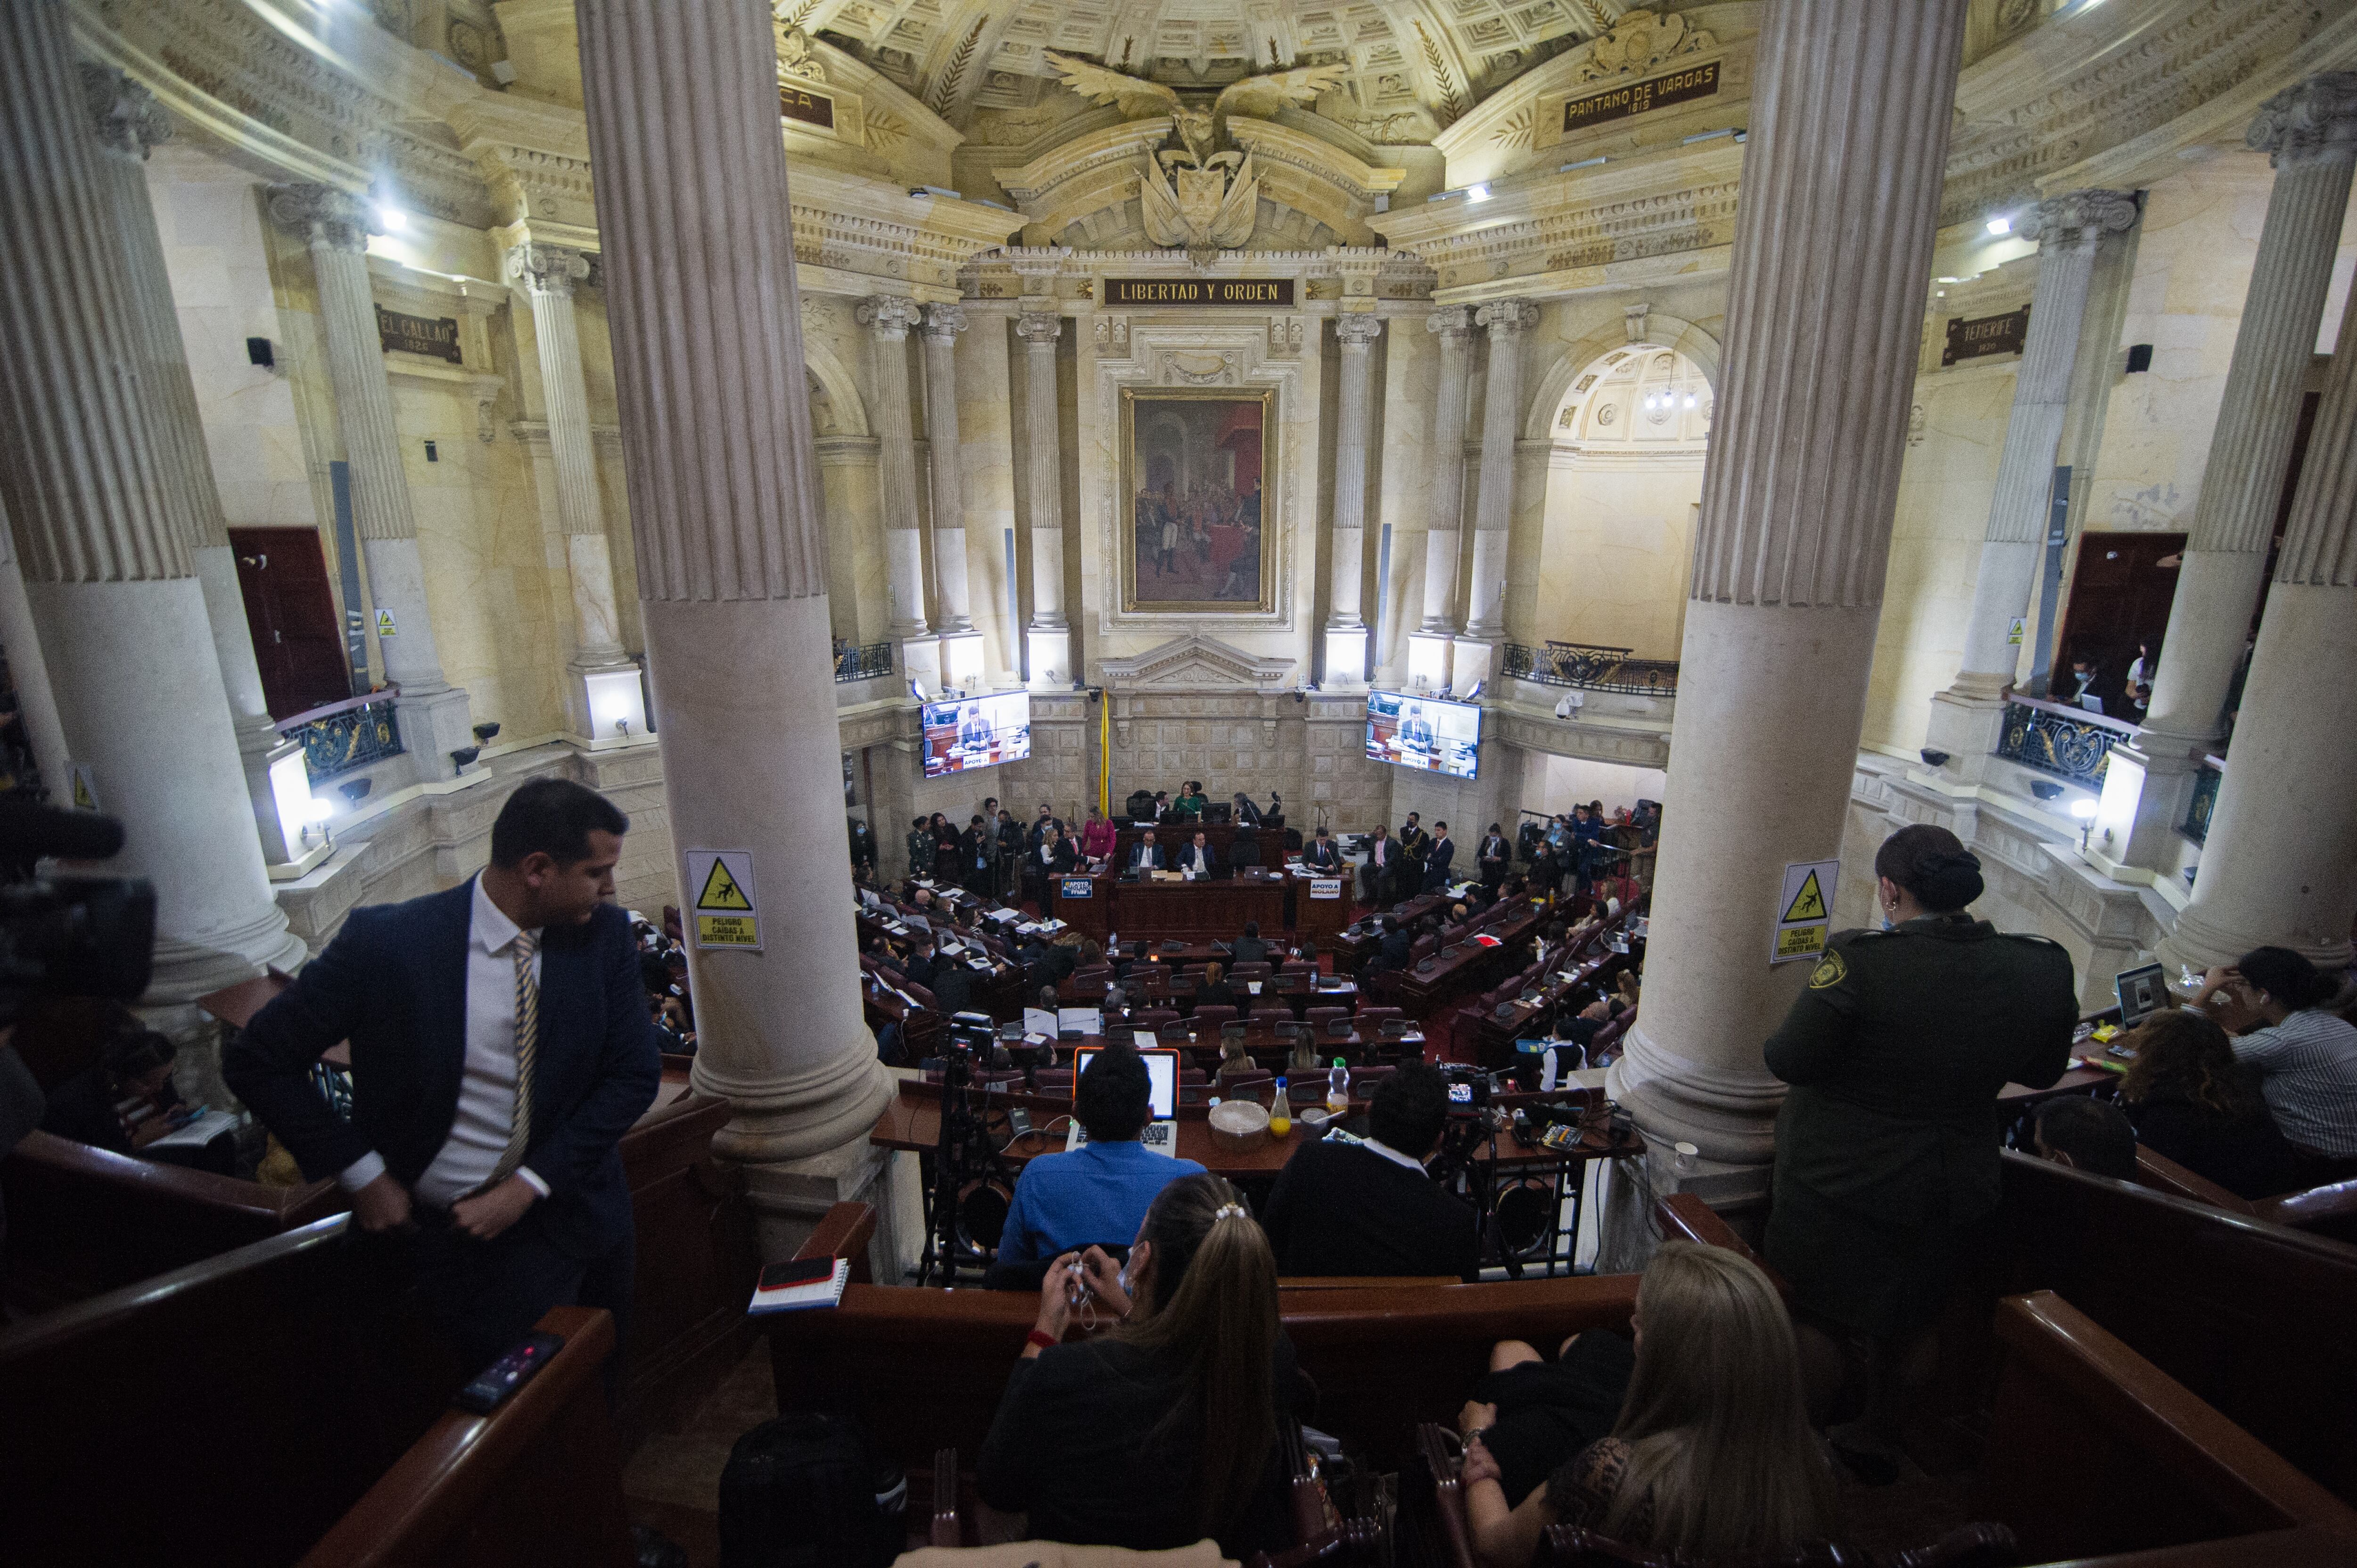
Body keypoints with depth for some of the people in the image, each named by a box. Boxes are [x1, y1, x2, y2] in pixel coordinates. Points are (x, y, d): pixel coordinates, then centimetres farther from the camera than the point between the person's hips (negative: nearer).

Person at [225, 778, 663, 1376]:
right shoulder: (385, 941, -17)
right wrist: (362, 1173, -9)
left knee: (599, 1403, 17)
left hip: (575, 1218, 3)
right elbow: (255, 1062, -5)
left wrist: (529, 1186, -14)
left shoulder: (605, 934, -9)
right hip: (446, 1235, -3)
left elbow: (633, 1075, -6)